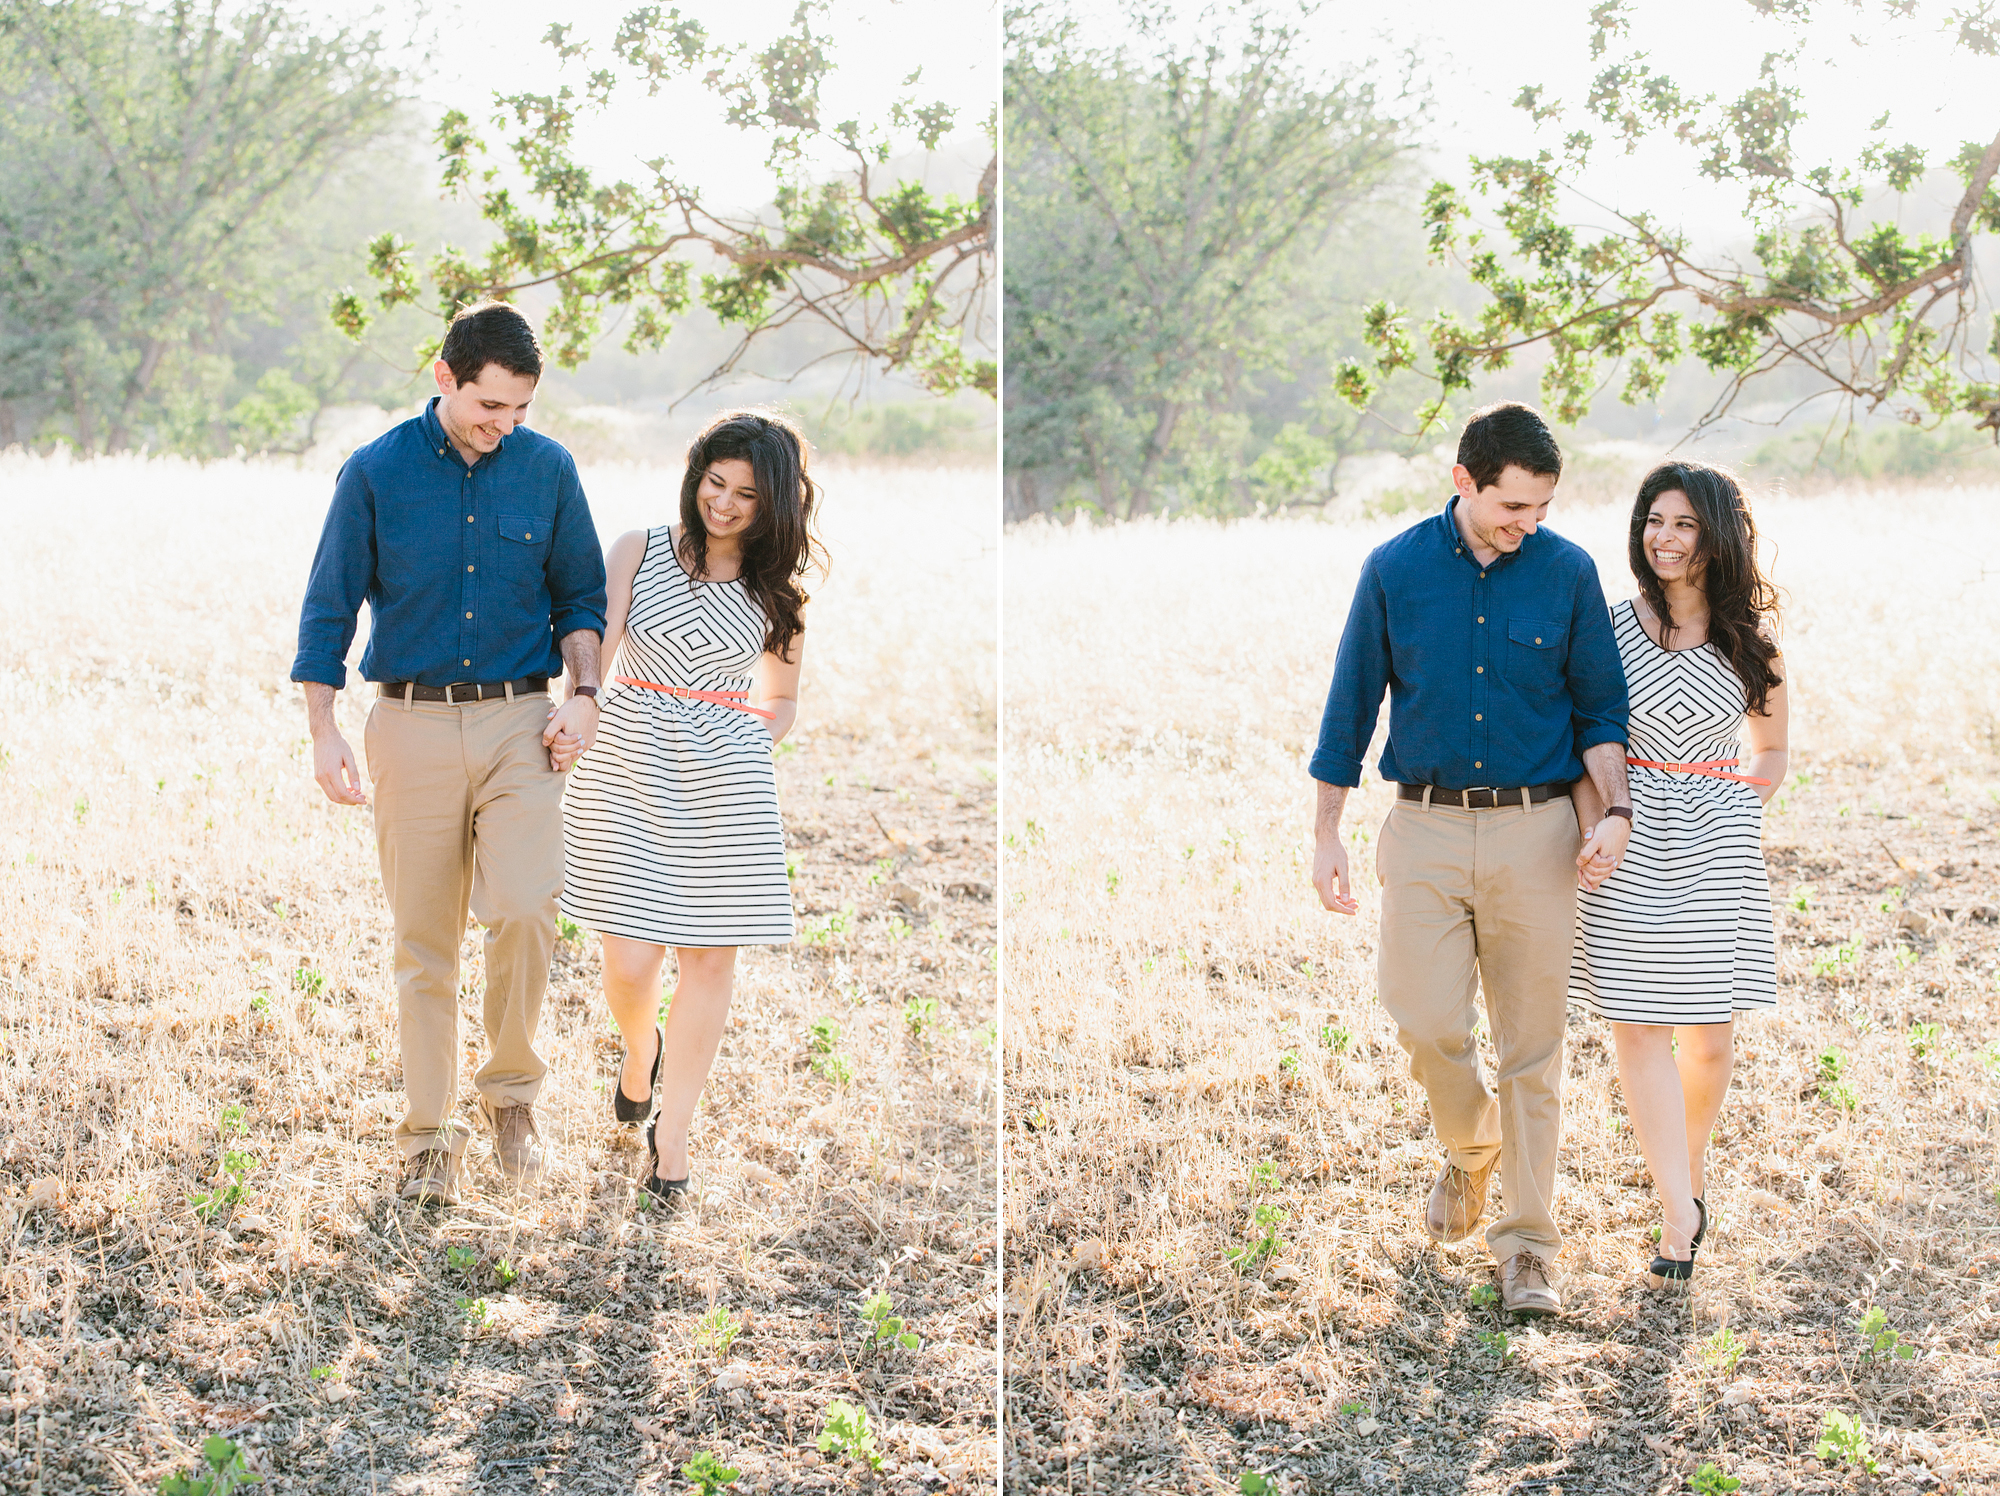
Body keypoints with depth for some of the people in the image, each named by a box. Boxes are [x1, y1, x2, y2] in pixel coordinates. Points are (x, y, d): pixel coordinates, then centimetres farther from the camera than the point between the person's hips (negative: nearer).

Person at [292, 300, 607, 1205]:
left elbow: (580, 596, 13)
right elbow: (328, 607, 3)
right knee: (424, 941, 3)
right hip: (412, 725, 0)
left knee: (523, 910, -18)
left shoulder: (548, 470, 3)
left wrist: (583, 695, -2)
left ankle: (511, 1088, 5)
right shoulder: (376, 472, -1)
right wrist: (322, 732, -4)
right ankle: (428, 1139, 13)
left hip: (519, 724, 0)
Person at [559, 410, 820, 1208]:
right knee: (630, 960, -4)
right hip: (628, 765, -1)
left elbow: (782, 698, 19)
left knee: (709, 958, 1)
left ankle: (671, 1134, 16)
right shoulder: (639, 551, 3)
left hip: (725, 781, 1)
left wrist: (754, 743, 1)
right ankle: (641, 1048, 32)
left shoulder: (776, 592, 7)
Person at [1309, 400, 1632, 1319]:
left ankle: (1527, 1250, 9)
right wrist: (1327, 833, 6)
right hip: (1426, 827, 0)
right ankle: (1471, 1148, 25)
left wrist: (1614, 810, -8)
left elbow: (1599, 707, 7)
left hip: (1535, 831, 0)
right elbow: (1351, 706, 7)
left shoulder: (1567, 572, 1)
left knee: (1531, 1049, 1)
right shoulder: (1395, 571, 1)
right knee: (1426, 1025, -8)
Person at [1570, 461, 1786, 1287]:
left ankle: (1692, 1160, 32)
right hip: (1630, 844, -1)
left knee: (1709, 1034, 4)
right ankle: (1679, 1212, -4)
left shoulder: (1751, 641, 3)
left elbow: (1771, 752, 15)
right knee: (1637, 1024, -6)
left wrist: (1738, 817, 1)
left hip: (1718, 841, 1)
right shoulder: (1612, 626, -1)